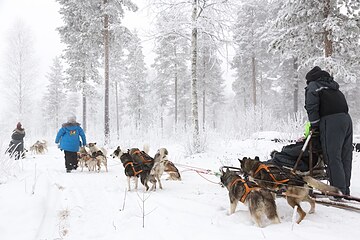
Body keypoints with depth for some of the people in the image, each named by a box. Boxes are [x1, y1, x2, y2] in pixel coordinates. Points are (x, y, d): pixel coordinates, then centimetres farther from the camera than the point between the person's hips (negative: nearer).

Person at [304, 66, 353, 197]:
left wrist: (314, 125, 2)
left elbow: (312, 107, -5)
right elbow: (343, 104, 24)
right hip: (346, 119, 8)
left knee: (333, 157, -6)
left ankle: (339, 190, -7)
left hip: (331, 121, -8)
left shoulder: (313, 86, 7)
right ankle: (345, 190, 18)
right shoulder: (333, 86, 28)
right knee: (345, 157, 11)